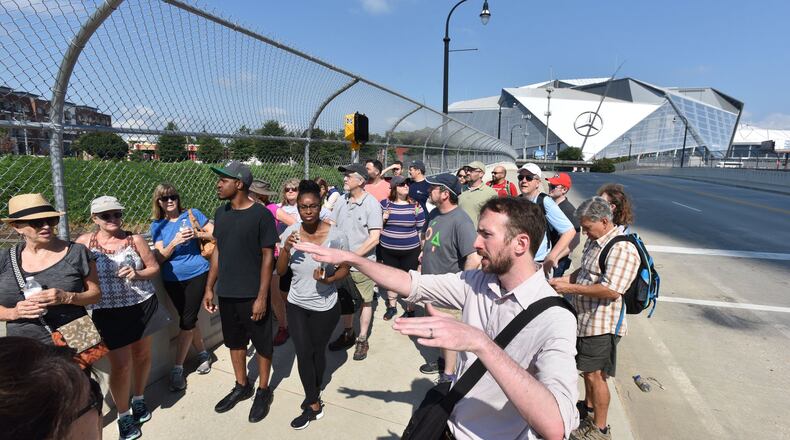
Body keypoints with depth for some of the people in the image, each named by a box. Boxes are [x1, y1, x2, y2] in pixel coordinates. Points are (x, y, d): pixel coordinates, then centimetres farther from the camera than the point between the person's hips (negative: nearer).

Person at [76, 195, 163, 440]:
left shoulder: (135, 239, -3)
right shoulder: (84, 242, -3)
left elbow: (155, 268, 2)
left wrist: (137, 275, -16)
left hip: (142, 306, 2)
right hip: (108, 313, -1)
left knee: (142, 355, 15)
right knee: (120, 365, 0)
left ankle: (139, 399, 39)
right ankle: (123, 416, 21)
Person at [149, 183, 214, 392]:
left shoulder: (192, 214, -1)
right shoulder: (157, 226, 3)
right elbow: (159, 258, -2)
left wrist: (198, 234, -19)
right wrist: (174, 242, -20)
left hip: (197, 274, -2)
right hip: (173, 279, 3)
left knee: (187, 321, -3)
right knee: (189, 320, 10)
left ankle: (177, 368, 10)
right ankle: (203, 354, 30)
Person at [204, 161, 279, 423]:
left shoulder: (261, 215, -14)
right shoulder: (221, 213, 4)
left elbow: (268, 257, -13)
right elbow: (218, 251, 11)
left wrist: (262, 297, -15)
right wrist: (209, 288, 10)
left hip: (252, 295, -6)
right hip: (226, 293, 6)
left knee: (261, 344, 10)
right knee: (234, 342, 20)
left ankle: (263, 391, 30)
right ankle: (241, 386, 40)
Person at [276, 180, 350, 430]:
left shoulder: (335, 236, -20)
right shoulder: (290, 233, -9)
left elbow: (344, 269, -8)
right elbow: (280, 271, -4)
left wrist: (328, 279, -27)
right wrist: (286, 249, -22)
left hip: (325, 307, -2)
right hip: (297, 305, 3)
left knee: (317, 351, 16)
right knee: (303, 354, 2)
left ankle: (313, 393, 44)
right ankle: (314, 405, 25)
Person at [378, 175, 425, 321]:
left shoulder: (415, 205, -5)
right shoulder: (385, 203, -1)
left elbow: (421, 230, 0)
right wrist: (383, 219, -12)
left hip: (410, 251, -2)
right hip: (388, 250, 2)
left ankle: (410, 309, 27)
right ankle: (392, 307, 35)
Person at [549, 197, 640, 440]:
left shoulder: (623, 249, -24)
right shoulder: (595, 240, 7)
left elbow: (612, 290, -29)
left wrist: (571, 288, -24)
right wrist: (567, 278, 2)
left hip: (602, 324, -9)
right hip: (585, 319, 9)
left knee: (595, 374, 4)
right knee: (587, 369, 24)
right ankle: (589, 407, 45)